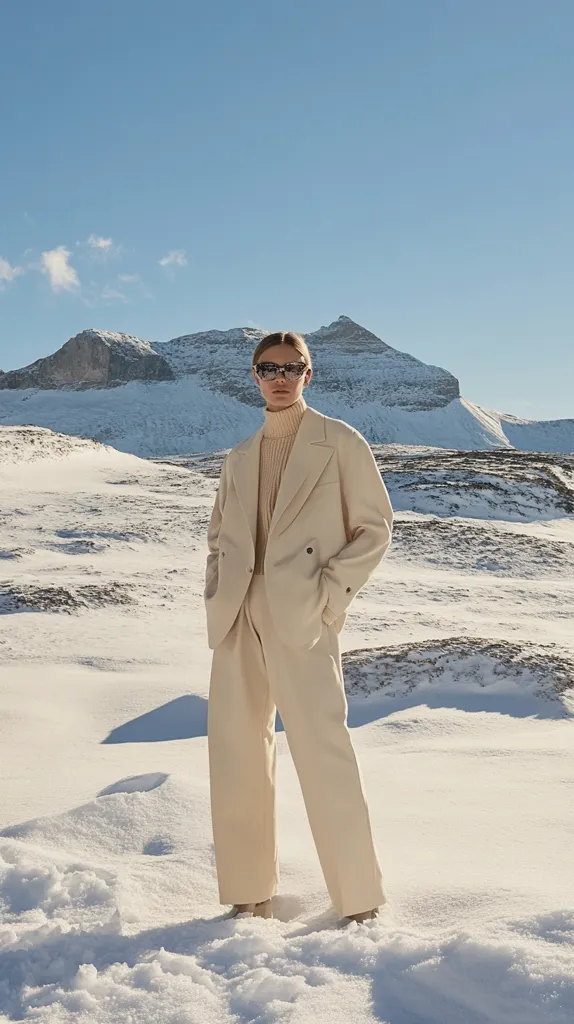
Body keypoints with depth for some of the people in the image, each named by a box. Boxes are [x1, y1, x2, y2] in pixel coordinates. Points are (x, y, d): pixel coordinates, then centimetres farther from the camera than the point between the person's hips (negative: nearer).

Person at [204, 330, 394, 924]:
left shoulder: (339, 443, 3)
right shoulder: (239, 458, 17)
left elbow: (374, 526, 1)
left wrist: (331, 590, -9)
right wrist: (218, 595, 7)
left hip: (301, 617, -5)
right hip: (239, 619, 6)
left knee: (322, 753, -8)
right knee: (235, 754, 8)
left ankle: (360, 901, 6)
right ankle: (250, 895, 21)